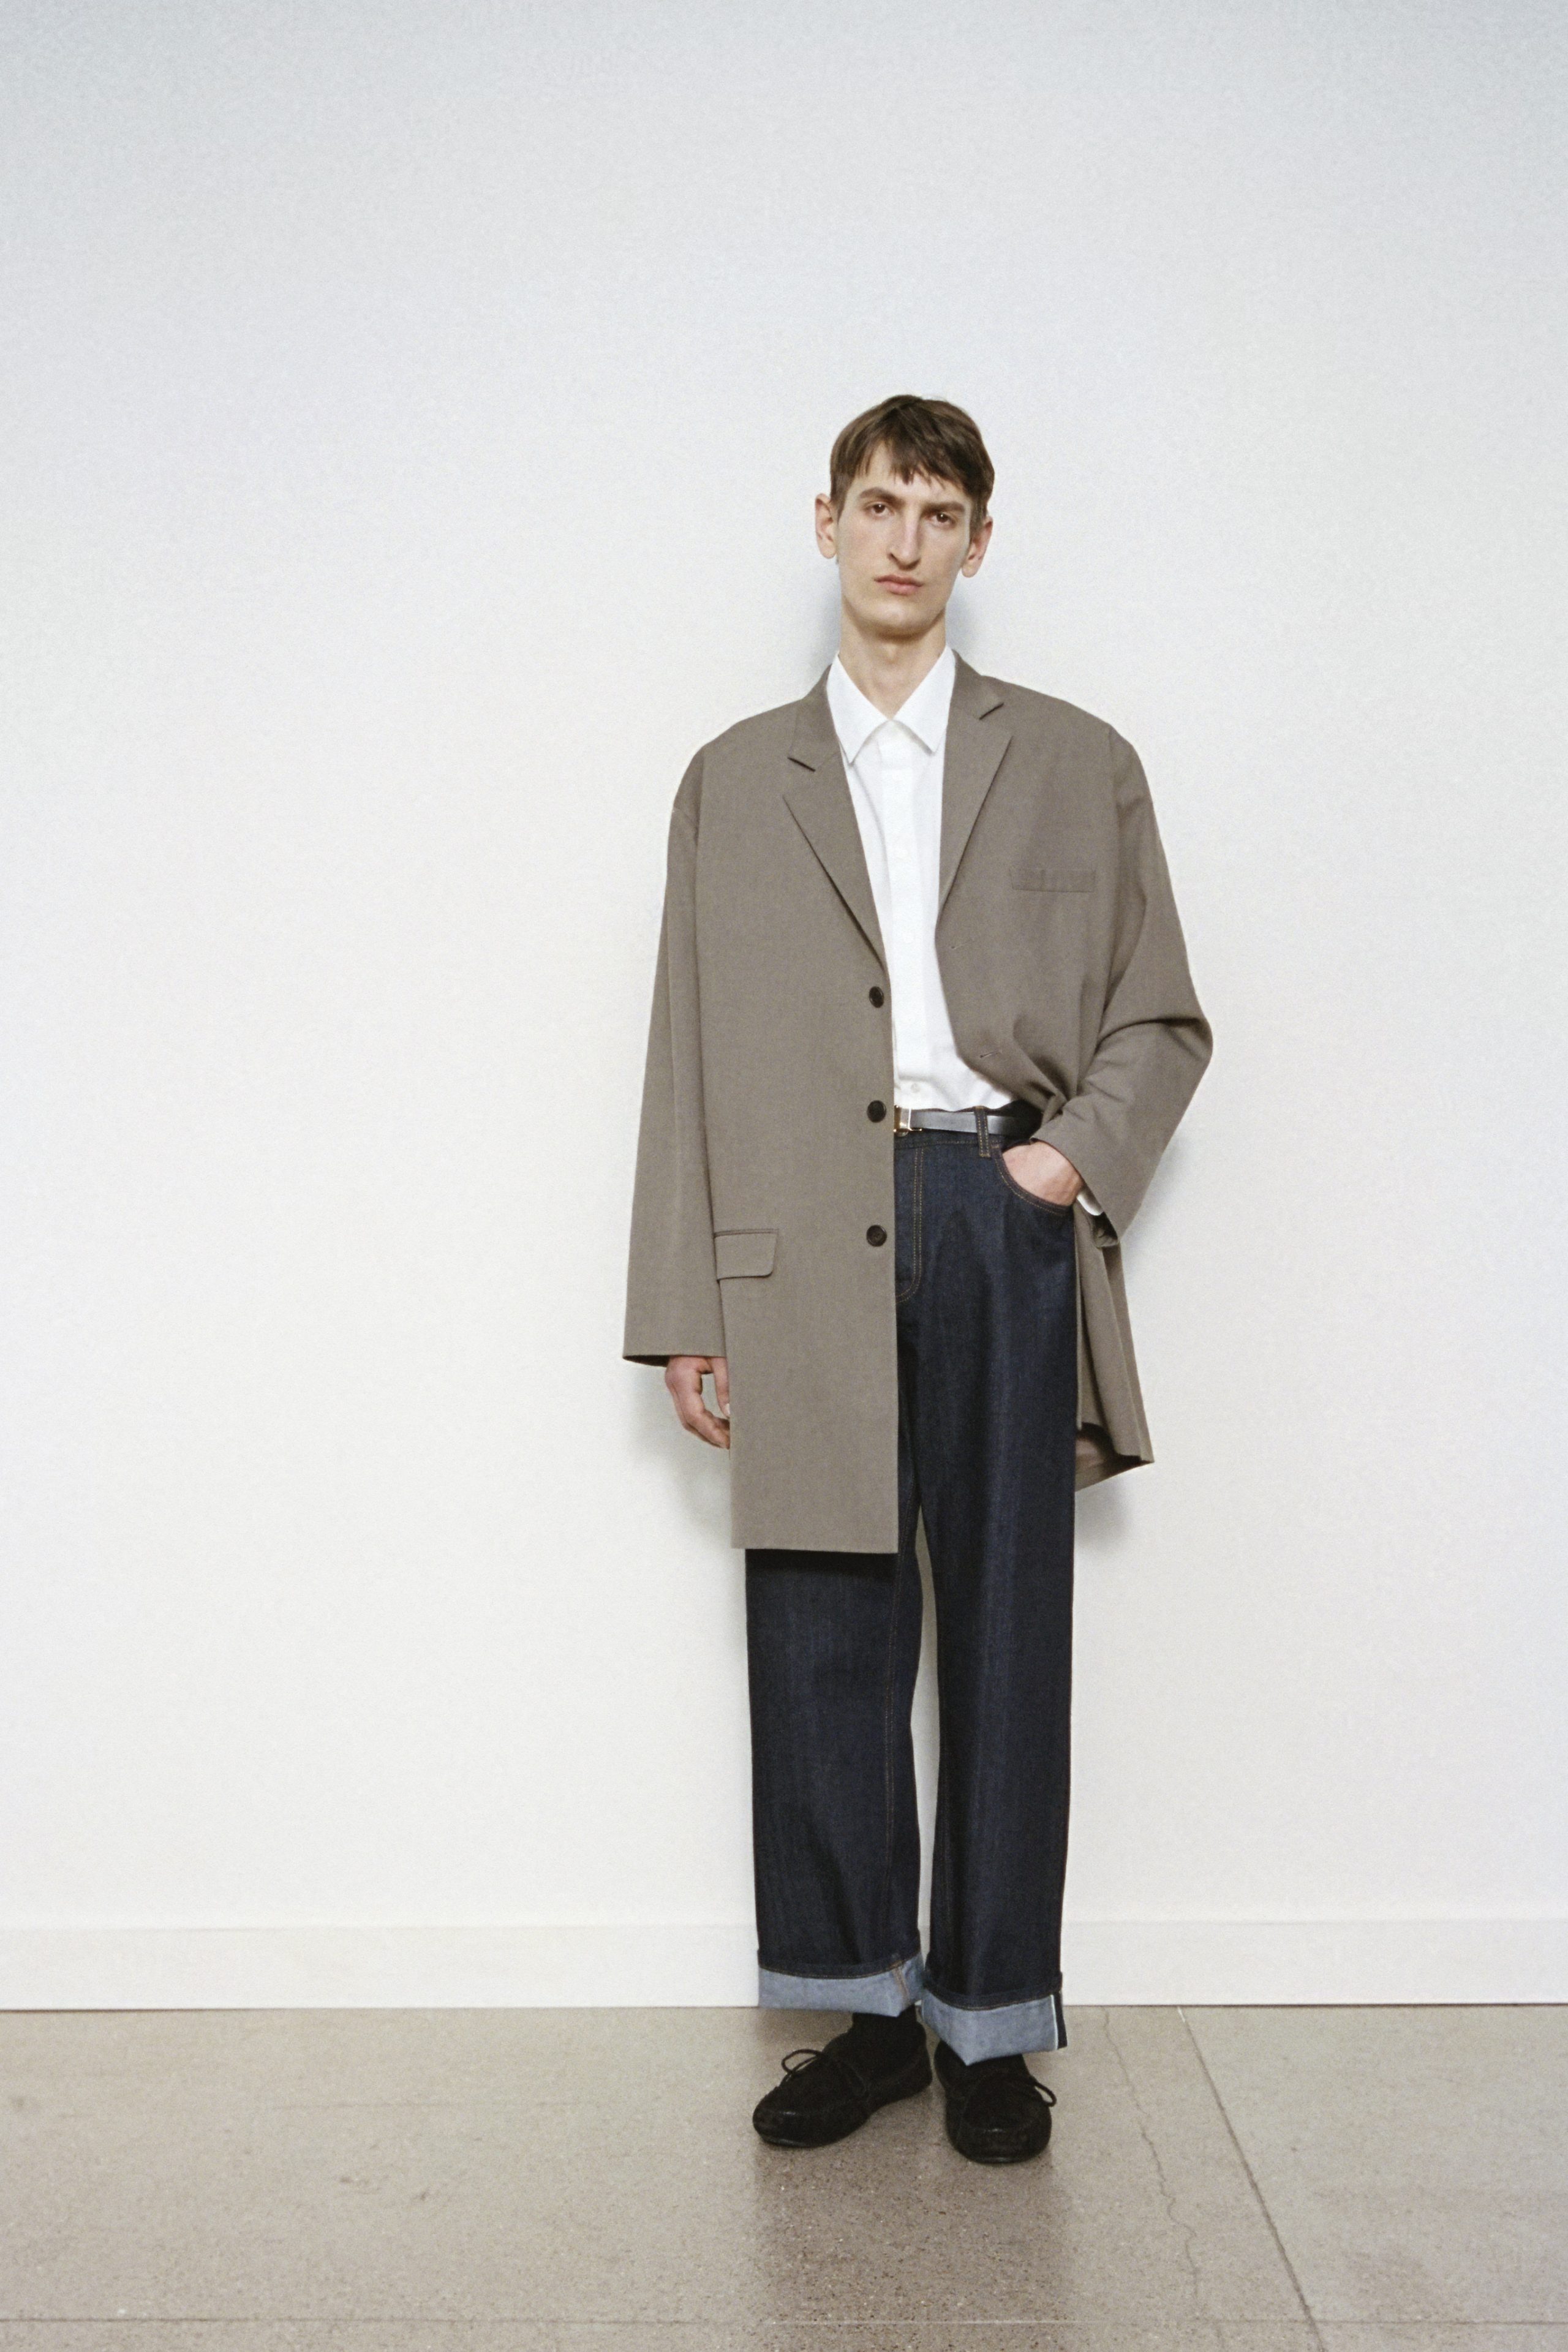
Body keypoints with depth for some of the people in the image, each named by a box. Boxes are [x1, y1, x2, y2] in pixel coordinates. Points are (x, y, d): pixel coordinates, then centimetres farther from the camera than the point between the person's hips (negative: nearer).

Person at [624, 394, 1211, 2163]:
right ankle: (865, 2014, 21)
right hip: (807, 1254, 1)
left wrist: (1074, 1155, -6)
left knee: (1008, 1645, 5)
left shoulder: (1077, 766, 11)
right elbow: (689, 1061, 9)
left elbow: (1162, 1021, 13)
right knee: (821, 1648, 4)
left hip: (1003, 1224, 0)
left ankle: (990, 2028, 20)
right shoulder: (733, 781, 13)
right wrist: (685, 1315, 4)